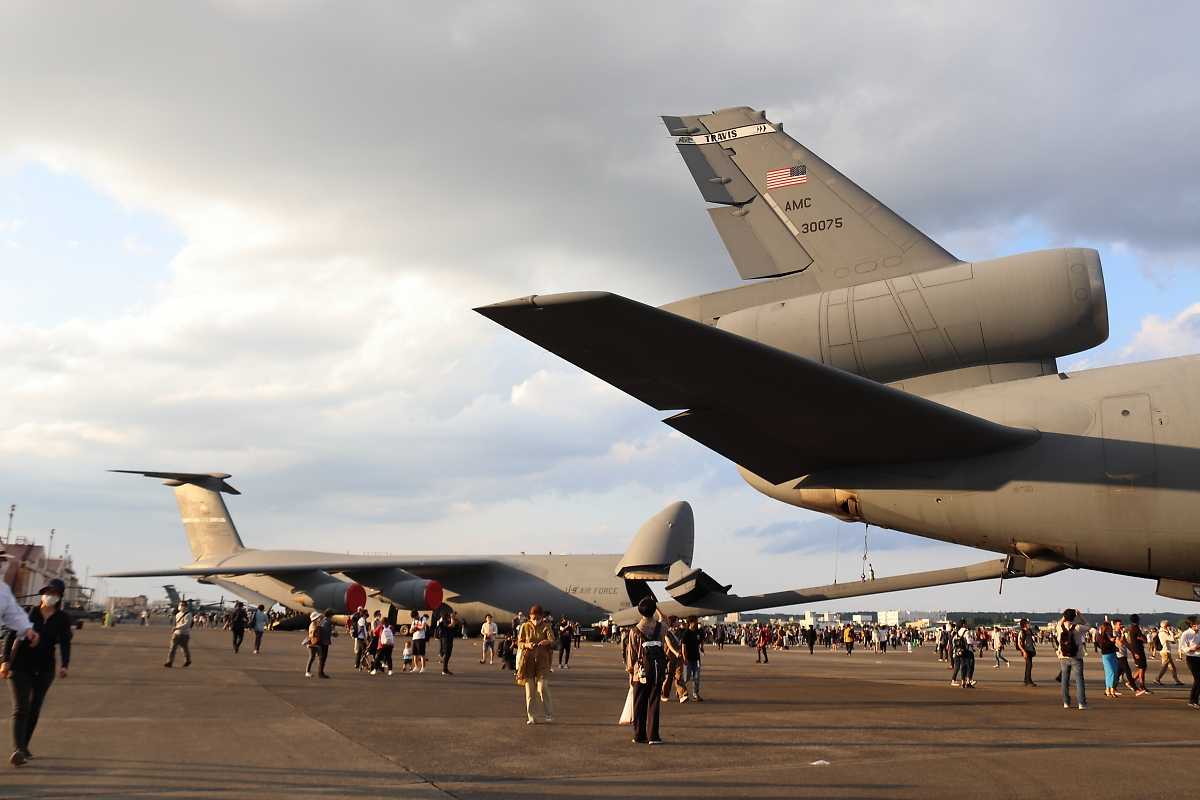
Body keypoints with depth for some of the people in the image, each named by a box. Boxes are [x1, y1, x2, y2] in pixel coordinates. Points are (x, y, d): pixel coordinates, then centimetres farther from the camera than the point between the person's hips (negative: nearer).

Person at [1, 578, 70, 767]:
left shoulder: (63, 618, 2)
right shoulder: (28, 613, -1)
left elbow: (65, 643, -5)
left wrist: (64, 665, -20)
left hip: (44, 669, 2)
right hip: (20, 666, -2)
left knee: (35, 709, 8)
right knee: (21, 708, -11)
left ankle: (23, 747, 22)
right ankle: (17, 750, -21)